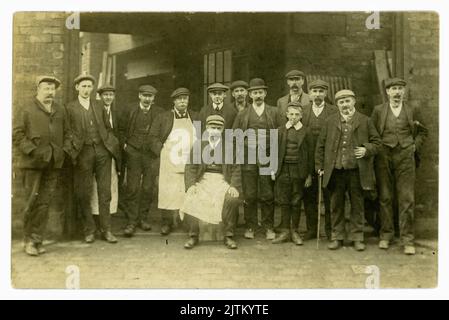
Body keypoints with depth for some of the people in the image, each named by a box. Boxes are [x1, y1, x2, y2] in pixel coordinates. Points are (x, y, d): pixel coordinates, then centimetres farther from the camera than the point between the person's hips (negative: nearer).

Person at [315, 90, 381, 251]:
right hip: (335, 171, 1)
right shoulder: (330, 121, 7)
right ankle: (337, 237, 19)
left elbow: (376, 142, 8)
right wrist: (319, 165, 4)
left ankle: (357, 237, 18)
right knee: (336, 206, 8)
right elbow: (321, 144, 9)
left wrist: (366, 150, -13)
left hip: (356, 171, -1)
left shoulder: (365, 121, 5)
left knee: (357, 205, 7)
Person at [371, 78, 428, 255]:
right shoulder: (378, 110, 8)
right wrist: (376, 149, -1)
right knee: (385, 198, 4)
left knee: (407, 199, -3)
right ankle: (386, 235, 15)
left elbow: (422, 131, 18)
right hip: (383, 157, 0)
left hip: (405, 157, 0)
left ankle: (408, 240, 3)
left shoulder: (413, 111, 10)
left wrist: (415, 146, 4)